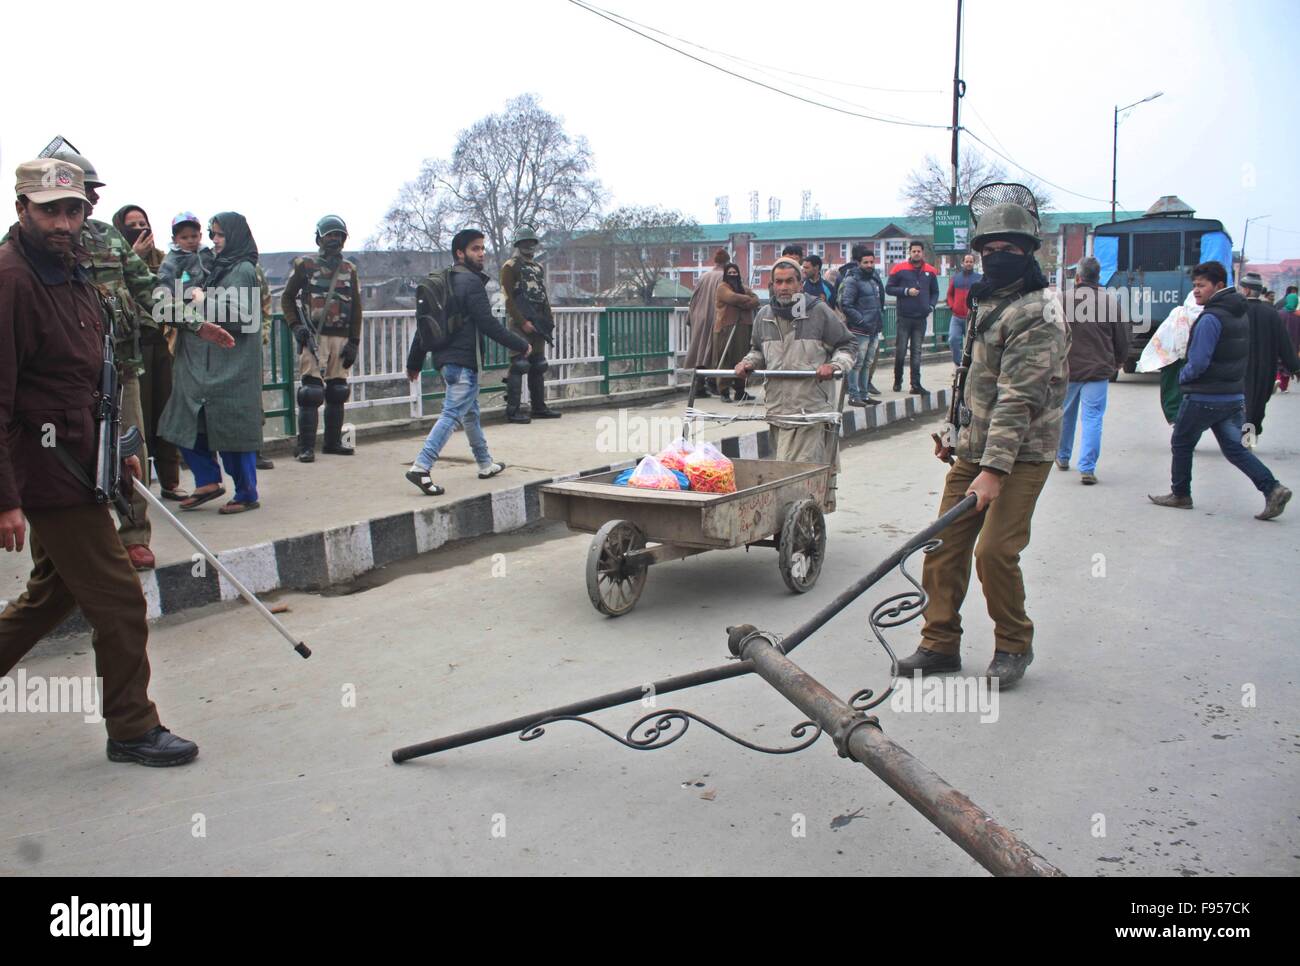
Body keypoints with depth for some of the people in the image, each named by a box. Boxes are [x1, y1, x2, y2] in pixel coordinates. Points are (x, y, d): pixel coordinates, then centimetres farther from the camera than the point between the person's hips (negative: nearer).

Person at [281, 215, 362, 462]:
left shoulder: (349, 269, 14)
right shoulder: (304, 264, 4)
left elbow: (356, 308, 13)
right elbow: (287, 298, 7)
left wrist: (353, 342, 5)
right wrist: (296, 326, -8)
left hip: (341, 337, 4)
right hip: (314, 337, -4)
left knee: (337, 392, 8)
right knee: (311, 392, -9)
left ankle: (333, 442, 19)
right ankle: (306, 447, -8)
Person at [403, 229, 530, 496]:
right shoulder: (472, 282, -12)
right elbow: (488, 324, -17)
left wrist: (414, 362, 20)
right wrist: (521, 344, -6)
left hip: (445, 358, 10)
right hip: (463, 360, -10)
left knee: (470, 412, 21)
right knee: (452, 414, -12)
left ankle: (486, 463, 34)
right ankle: (421, 467, -21)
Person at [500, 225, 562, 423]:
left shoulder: (539, 267, 19)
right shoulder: (511, 266, -4)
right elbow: (508, 298, -11)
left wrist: (549, 320, 12)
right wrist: (522, 322, -17)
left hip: (538, 324, 8)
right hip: (520, 323, -8)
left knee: (538, 366, 12)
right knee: (518, 365, -10)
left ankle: (538, 407, 20)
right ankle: (513, 410, -9)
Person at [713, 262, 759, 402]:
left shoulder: (745, 288, 20)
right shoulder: (722, 287, 2)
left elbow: (756, 302, 4)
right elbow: (732, 297, -17)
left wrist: (741, 304, -12)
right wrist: (748, 299, -2)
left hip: (743, 329, 5)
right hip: (726, 328, -5)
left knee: (742, 359, 4)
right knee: (726, 360, -7)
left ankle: (740, 391, 10)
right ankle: (724, 391, -3)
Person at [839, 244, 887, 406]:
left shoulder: (874, 278, 17)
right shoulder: (852, 280, -10)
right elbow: (845, 305, -18)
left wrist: (880, 321, 15)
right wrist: (862, 321, -19)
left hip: (874, 330, 9)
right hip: (859, 331, -9)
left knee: (867, 363, 13)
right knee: (857, 364, -6)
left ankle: (864, 394, 21)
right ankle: (854, 395, -2)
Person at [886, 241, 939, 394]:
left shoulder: (930, 271, 9)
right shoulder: (899, 269, -1)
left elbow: (935, 292, 18)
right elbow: (889, 288, 0)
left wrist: (931, 306, 1)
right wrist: (906, 291, -12)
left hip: (921, 318, 2)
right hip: (904, 317, -2)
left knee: (917, 352, 2)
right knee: (900, 351, 0)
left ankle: (916, 384, 1)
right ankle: (897, 381, 18)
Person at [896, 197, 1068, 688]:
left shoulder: (1036, 314, -16)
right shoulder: (989, 303, 14)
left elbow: (1018, 399, -24)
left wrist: (994, 468, -29)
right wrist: (958, 435, 21)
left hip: (1020, 454, -8)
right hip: (975, 449, 8)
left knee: (995, 550, -12)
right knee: (945, 545, 5)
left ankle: (1013, 647, 10)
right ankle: (940, 643, 17)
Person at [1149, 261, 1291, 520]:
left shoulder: (1210, 318, -19)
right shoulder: (1240, 314, 11)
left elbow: (1197, 363, -22)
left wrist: (1182, 376, -4)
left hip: (1205, 398, -8)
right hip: (1235, 396, 8)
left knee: (1181, 443, 10)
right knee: (1234, 448, 10)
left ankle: (1180, 494, 19)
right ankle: (1272, 489, -3)